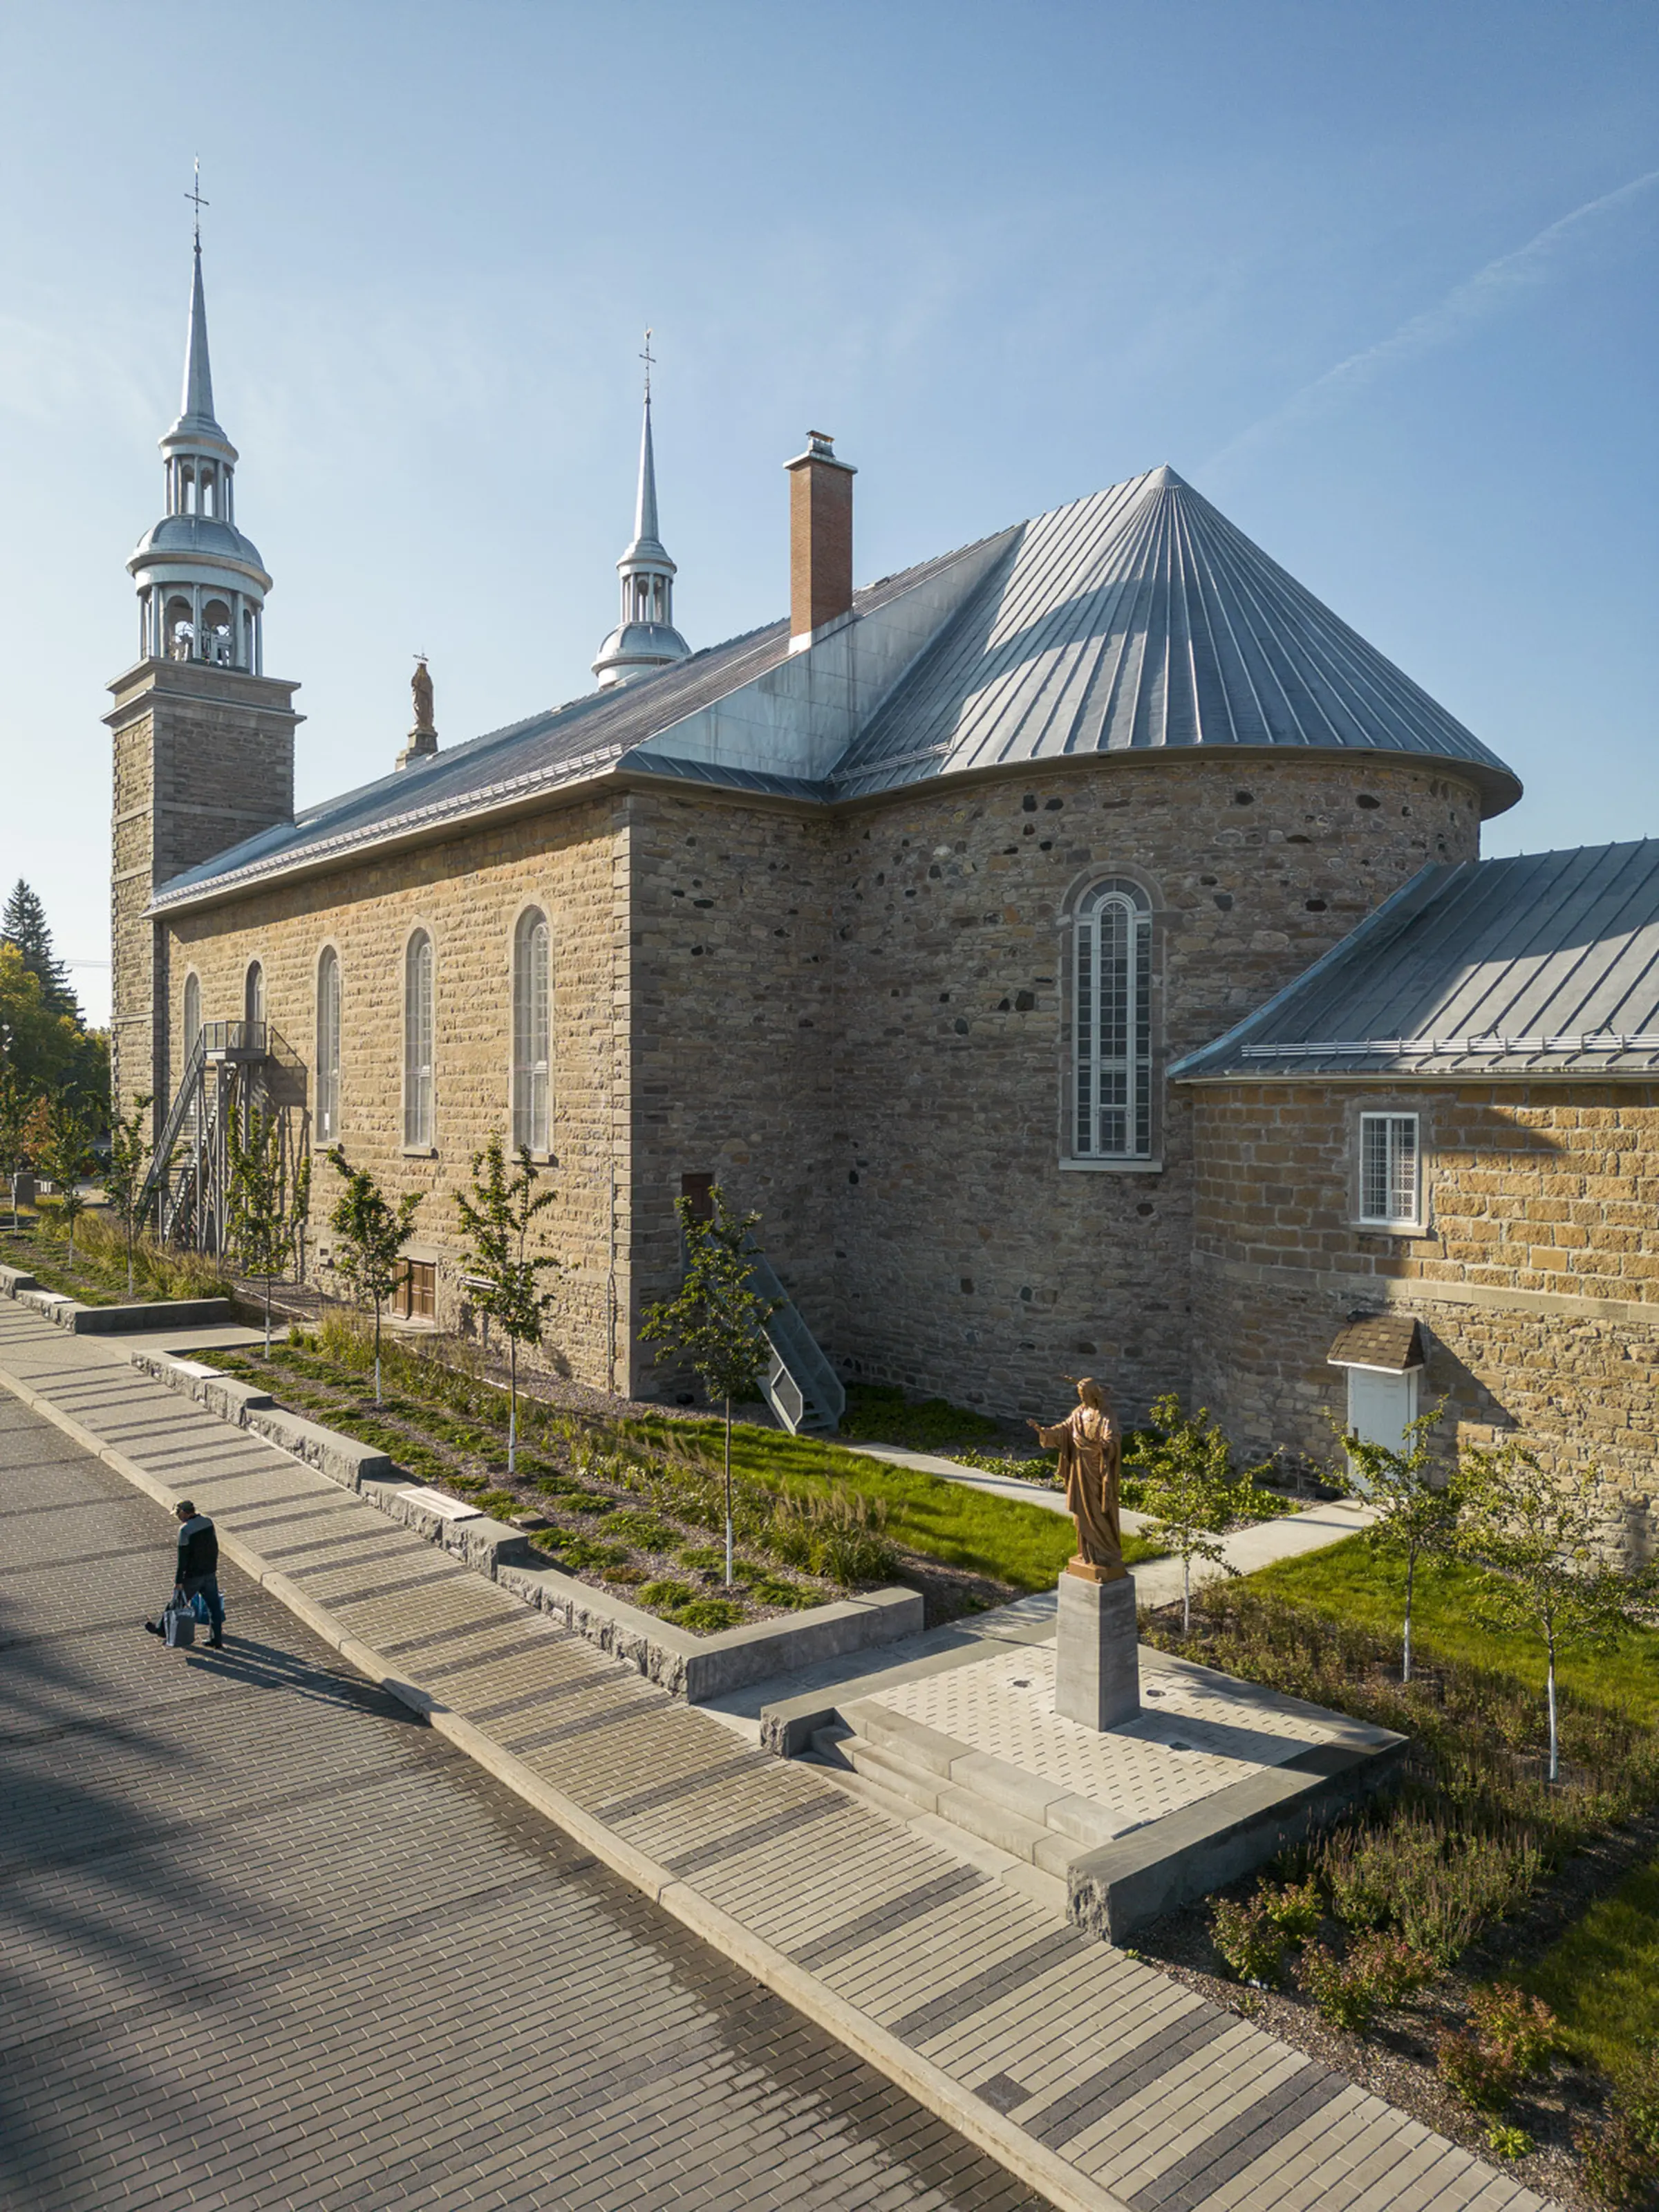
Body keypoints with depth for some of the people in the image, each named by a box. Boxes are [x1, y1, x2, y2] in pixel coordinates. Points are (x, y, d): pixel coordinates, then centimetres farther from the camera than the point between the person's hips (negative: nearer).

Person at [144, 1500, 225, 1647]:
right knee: (214, 1605, 8)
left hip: (193, 1575, -6)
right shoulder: (208, 1522, 2)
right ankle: (216, 1639, 12)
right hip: (210, 1573, 6)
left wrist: (179, 1581, -14)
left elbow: (183, 1558, -19)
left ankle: (163, 1628, 37)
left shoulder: (185, 1529, -19)